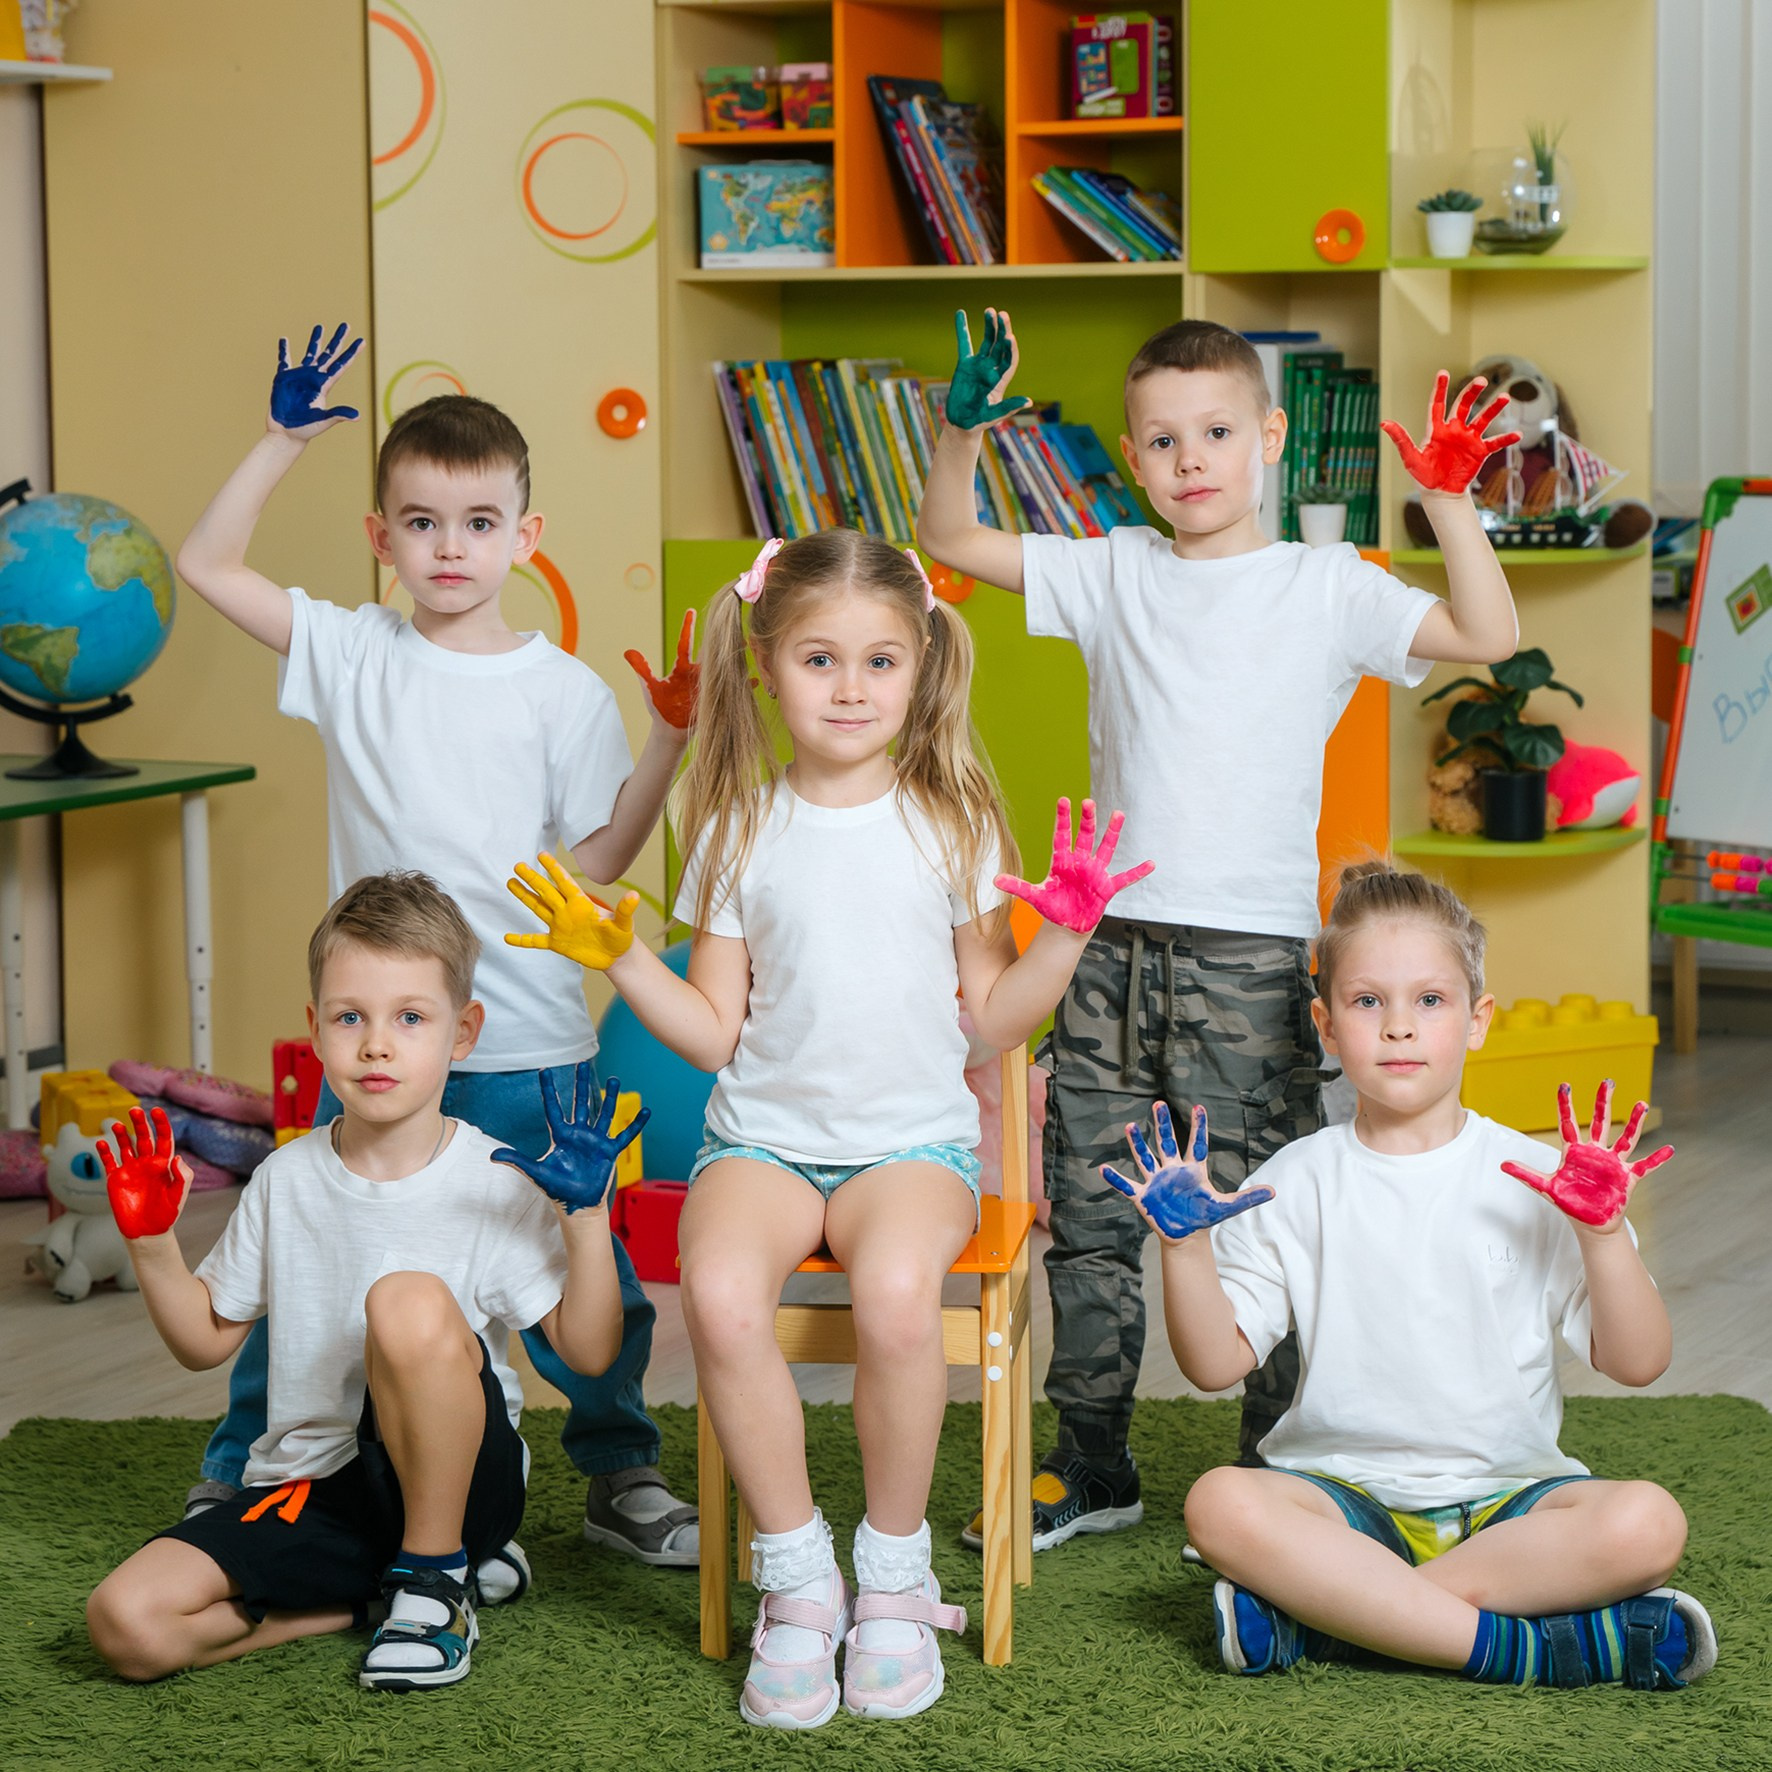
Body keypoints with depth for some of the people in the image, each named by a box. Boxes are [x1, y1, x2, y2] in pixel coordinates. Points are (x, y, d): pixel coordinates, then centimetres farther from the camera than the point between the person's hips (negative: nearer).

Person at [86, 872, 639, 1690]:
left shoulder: (495, 1183, -6)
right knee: (126, 1623, -20)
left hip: (451, 1473, -4)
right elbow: (205, 1339, 15)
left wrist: (586, 1213, -21)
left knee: (410, 1301, -35)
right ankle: (380, 1587, 0)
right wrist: (151, 1240, -1)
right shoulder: (287, 1180, 5)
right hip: (312, 1490, 4)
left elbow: (590, 1350, -10)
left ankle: (435, 1573, -13)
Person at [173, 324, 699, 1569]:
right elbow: (208, 564, 6)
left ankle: (621, 1476, 24)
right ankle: (238, 1478, 24)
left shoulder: (563, 693, -1)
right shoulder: (352, 653, 4)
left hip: (525, 1045, -1)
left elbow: (600, 857, -3)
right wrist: (288, 438, 2)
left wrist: (672, 736, -11)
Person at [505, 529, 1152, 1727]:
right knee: (721, 1296, -32)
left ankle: (894, 1573, -11)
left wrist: (1065, 934, -6)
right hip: (765, 1133, 1)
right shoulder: (741, 831, 7)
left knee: (897, 1291, -35)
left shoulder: (950, 822, 6)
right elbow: (716, 1035, 7)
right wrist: (620, 960, -5)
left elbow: (993, 1020, 8)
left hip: (914, 1135, -1)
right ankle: (797, 1575, -12)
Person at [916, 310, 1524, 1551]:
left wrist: (1450, 502, -18)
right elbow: (951, 542, 15)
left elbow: (1489, 638, -9)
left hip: (1249, 950, -4)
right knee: (1087, 1214, 10)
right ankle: (1093, 1467, 22)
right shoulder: (1114, 575, 11)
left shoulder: (1326, 587, 1)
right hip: (1110, 940, 4)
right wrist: (962, 432, 0)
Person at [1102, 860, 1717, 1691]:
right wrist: (1185, 1245, -11)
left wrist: (1603, 1232, -15)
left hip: (1506, 1496, 1)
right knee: (1221, 1505, -32)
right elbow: (1216, 1363, 3)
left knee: (1646, 1523, -30)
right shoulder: (1297, 1184, 5)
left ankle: (1323, 1616, -27)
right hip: (1346, 1489, 0)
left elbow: (1637, 1363, -2)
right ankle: (1522, 1644, -31)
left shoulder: (1531, 1179, 3)